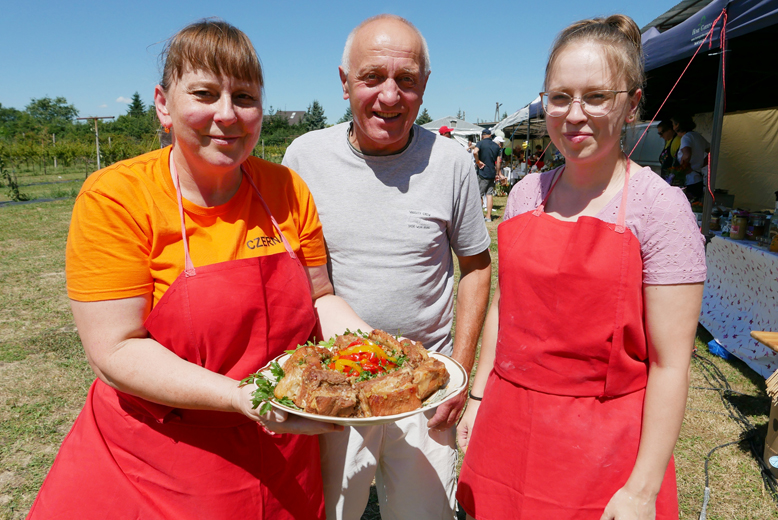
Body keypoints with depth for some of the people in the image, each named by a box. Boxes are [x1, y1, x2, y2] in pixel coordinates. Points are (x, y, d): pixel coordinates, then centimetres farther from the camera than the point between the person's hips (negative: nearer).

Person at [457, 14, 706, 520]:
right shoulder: (525, 194, 1)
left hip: (603, 440, -4)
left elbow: (670, 363, -13)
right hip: (509, 422, 5)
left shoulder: (659, 207, -13)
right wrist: (478, 398, 9)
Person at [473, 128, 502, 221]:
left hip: (483, 173, -5)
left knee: (479, 194, 1)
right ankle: (488, 216, 6)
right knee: (489, 194, 7)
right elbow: (499, 161, 9)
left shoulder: (481, 143, -6)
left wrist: (478, 162, -14)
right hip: (492, 173, 5)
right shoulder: (496, 146, 9)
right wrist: (497, 173, 17)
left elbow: (475, 152, -26)